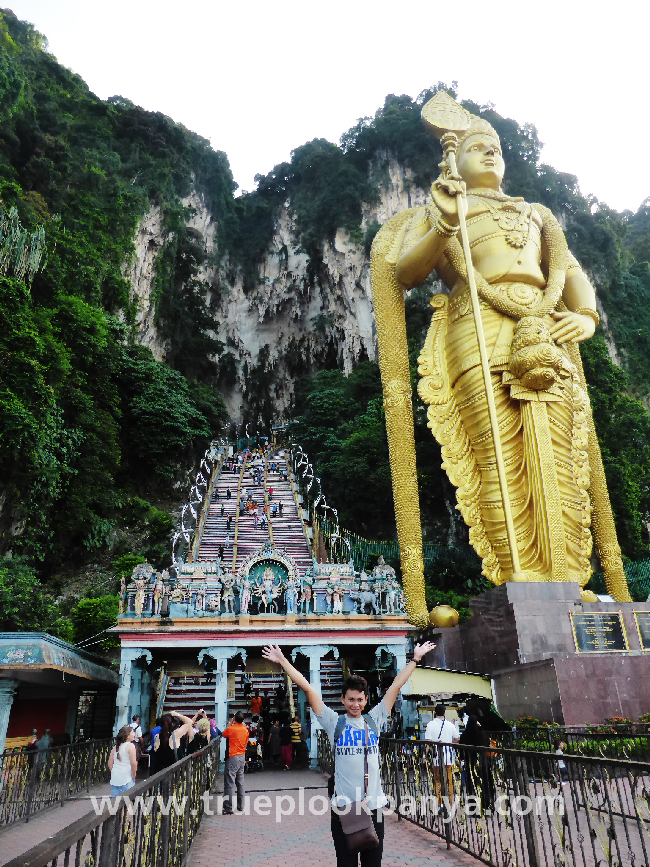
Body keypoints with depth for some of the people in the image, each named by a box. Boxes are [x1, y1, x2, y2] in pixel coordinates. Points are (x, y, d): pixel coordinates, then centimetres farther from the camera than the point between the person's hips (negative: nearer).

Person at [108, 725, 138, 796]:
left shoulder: (116, 747, 9)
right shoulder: (130, 746, -11)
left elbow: (110, 764, 12)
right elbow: (133, 764, -16)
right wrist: (134, 777, -4)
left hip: (115, 779, 6)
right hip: (126, 780, -6)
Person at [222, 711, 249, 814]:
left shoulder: (231, 729, -14)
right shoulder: (245, 730, 3)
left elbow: (223, 734, 7)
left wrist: (230, 723, 11)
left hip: (234, 757, -7)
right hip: (242, 756, 7)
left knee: (230, 783, -4)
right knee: (240, 782, 15)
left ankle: (228, 808, -5)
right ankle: (241, 806, 20)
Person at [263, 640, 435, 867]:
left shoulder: (374, 720, 5)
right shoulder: (334, 723, 0)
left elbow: (396, 686, 6)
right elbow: (307, 688, -5)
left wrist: (415, 659, 9)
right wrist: (282, 661, -6)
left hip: (373, 804, 2)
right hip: (343, 805, -2)